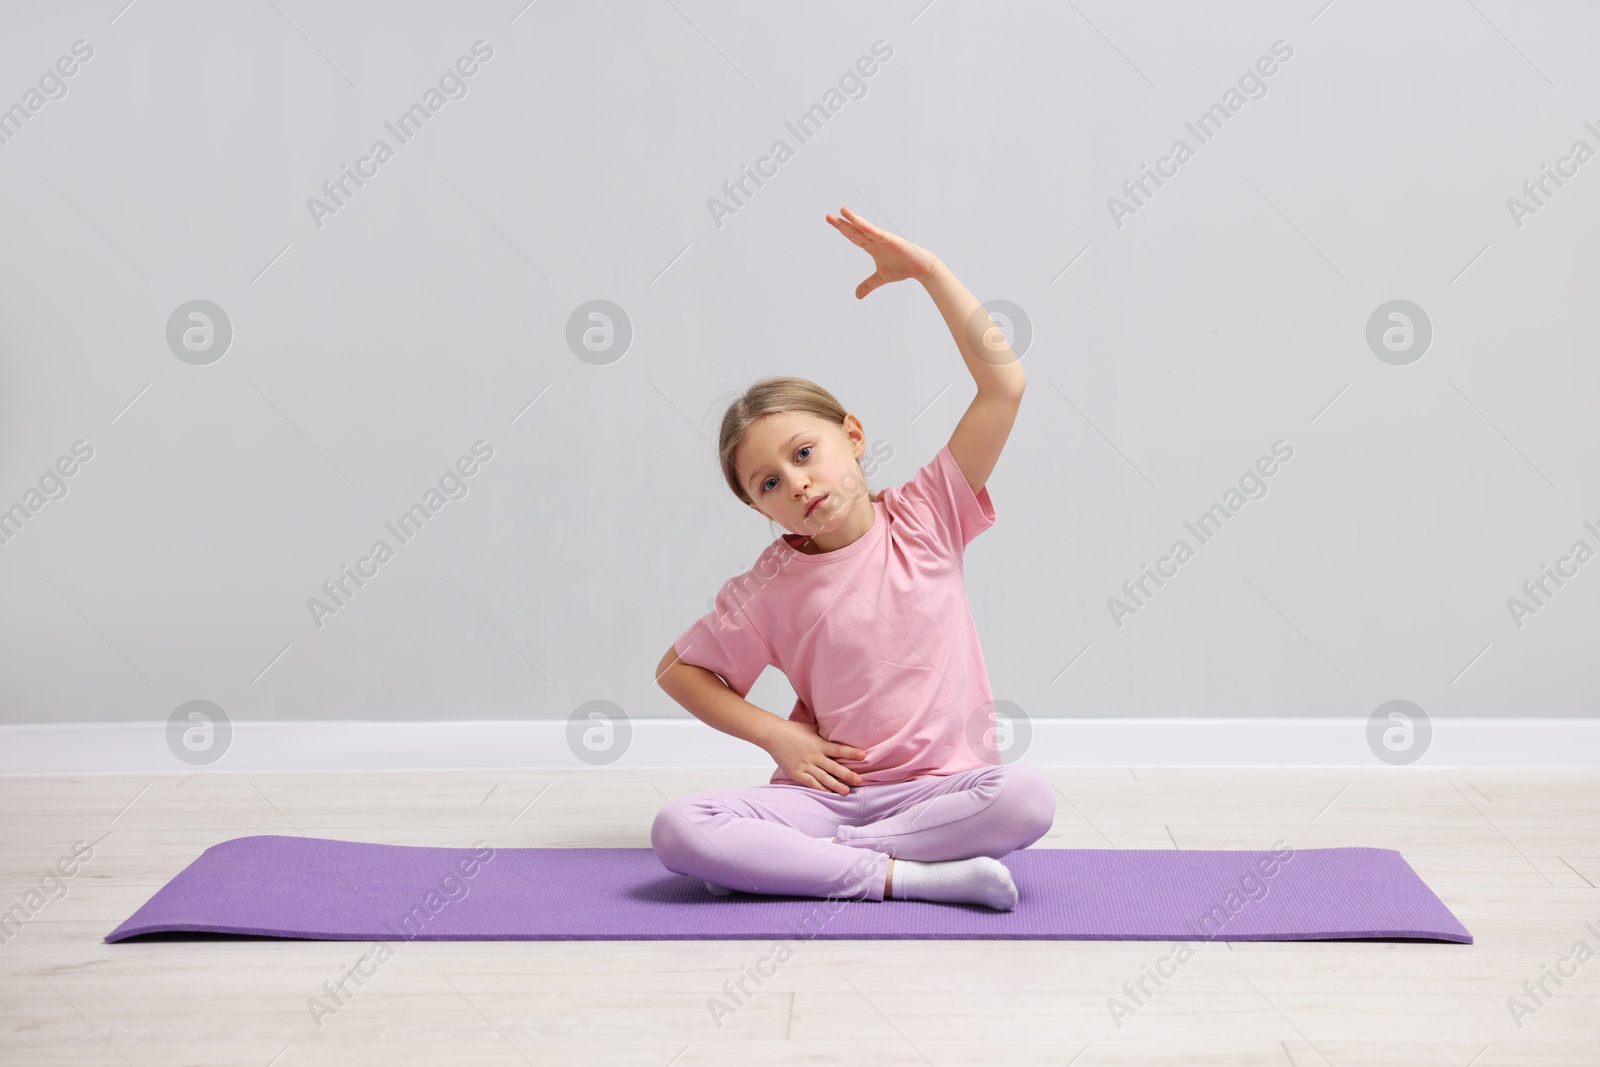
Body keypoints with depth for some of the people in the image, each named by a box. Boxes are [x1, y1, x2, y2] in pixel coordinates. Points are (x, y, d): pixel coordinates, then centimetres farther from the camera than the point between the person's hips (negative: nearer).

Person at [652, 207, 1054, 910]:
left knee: (1026, 797, -34)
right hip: (828, 790, 0)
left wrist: (927, 270, -11)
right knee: (677, 829, -24)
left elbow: (1004, 384, -6)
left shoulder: (927, 518, 0)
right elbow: (678, 669, 12)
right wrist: (775, 735, -2)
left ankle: (788, 861, -21)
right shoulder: (769, 589, 1)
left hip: (942, 789, 0)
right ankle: (905, 874, -25)